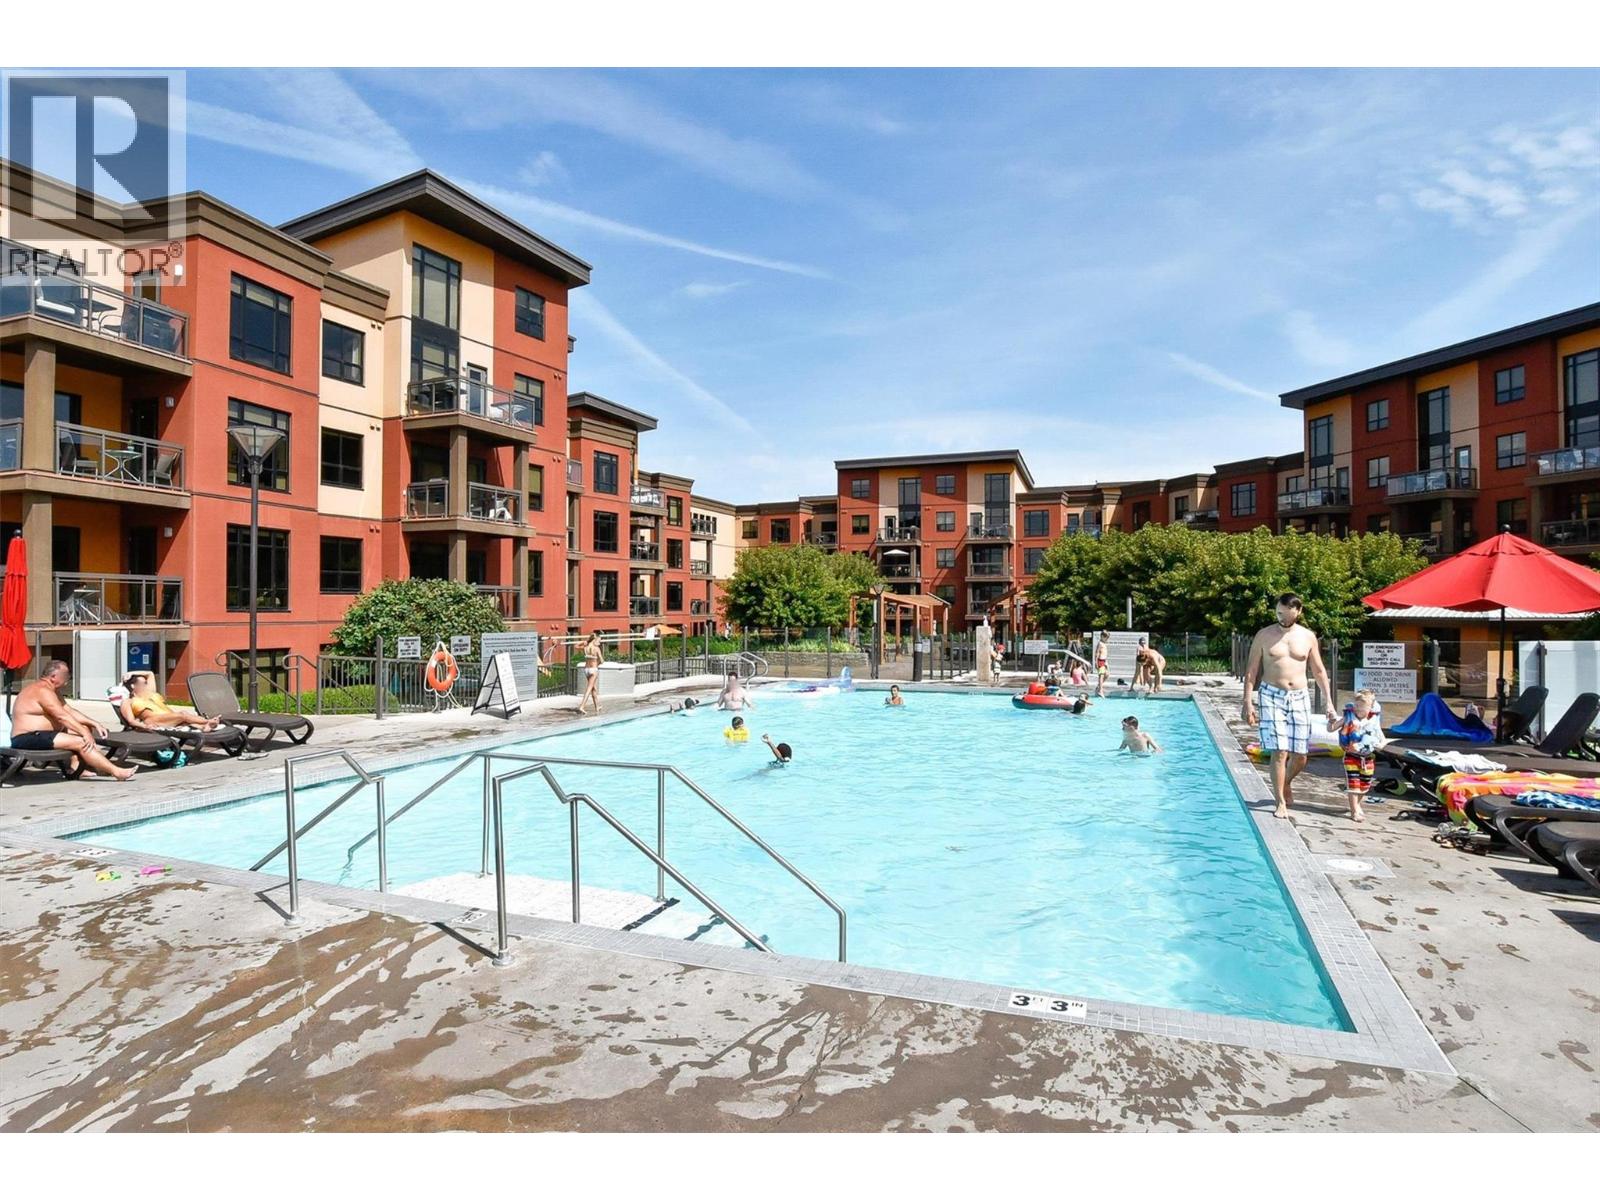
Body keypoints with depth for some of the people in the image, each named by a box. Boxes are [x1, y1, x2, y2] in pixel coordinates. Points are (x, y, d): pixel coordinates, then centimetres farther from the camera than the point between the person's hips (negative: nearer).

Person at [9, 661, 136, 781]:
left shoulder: (51, 690, 15)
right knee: (81, 742, -22)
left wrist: (94, 724, 3)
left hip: (40, 734, 11)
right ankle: (116, 771, -23)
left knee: (84, 729, 7)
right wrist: (85, 734, -26)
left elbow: (70, 711, 14)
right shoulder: (42, 690, -19)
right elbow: (62, 716, -26)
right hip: (27, 738, -11)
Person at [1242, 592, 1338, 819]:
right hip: (1272, 696, -3)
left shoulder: (1308, 637, 7)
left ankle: (1286, 783, 35)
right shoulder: (1264, 635, -1)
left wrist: (1329, 701, 9)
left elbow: (1319, 671, 14)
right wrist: (1248, 702, -7)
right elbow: (1251, 671, -1)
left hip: (1299, 697, 3)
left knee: (1301, 755, 4)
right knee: (1280, 751, -10)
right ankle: (1280, 803, 1)